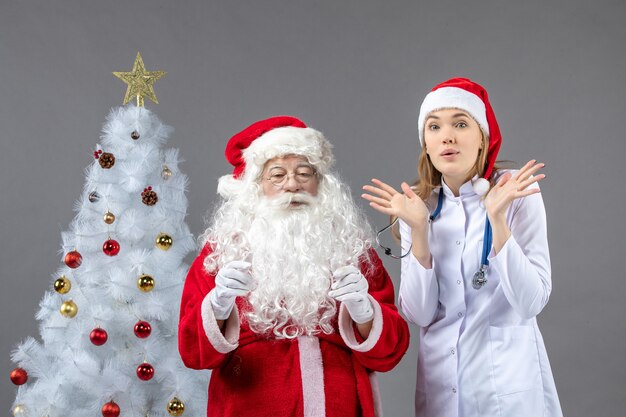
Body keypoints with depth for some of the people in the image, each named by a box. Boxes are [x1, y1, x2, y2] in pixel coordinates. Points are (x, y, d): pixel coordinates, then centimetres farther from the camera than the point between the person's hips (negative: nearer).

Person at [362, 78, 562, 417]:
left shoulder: (517, 193, -10)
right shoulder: (419, 204, -2)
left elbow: (531, 302, -17)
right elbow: (419, 314, -9)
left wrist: (497, 217, -25)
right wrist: (419, 229, -19)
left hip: (509, 377, -2)